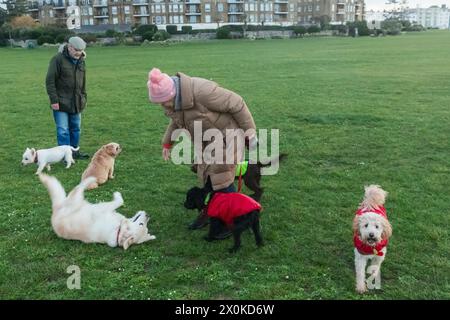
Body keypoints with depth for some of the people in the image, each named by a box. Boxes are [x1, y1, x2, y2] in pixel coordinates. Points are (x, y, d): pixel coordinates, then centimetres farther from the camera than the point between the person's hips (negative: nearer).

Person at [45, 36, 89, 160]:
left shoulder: (81, 60, 10)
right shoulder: (58, 59, -12)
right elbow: (50, 81, -13)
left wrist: (84, 97, 16)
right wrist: (54, 100, -16)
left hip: (76, 102, 6)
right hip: (61, 103, -6)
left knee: (76, 128, 13)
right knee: (63, 130, -4)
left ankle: (74, 151, 26)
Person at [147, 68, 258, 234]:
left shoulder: (201, 91, -36)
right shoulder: (170, 98, -10)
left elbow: (236, 104, -26)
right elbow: (176, 120, 13)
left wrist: (250, 132, -19)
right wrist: (167, 143, 14)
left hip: (226, 135, -7)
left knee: (221, 179, -7)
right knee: (206, 177, 13)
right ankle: (208, 212, 31)